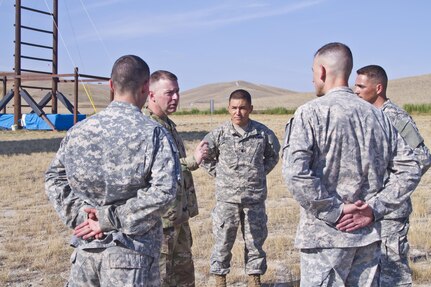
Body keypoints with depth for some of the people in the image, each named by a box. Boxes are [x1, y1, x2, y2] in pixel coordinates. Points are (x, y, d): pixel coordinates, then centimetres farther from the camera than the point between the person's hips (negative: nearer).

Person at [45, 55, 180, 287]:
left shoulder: (78, 131, 5)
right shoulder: (153, 134, -11)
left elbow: (54, 177, 7)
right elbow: (163, 190, -19)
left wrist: (79, 214, -2)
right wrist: (111, 219, -14)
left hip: (85, 246, 5)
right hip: (130, 251, -4)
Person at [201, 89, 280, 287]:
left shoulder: (262, 133, -1)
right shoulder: (219, 133, -5)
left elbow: (273, 155, 17)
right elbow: (204, 156, 9)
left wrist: (261, 172, 7)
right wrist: (219, 174, 3)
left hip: (255, 198, 2)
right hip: (226, 198, -1)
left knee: (255, 241, 11)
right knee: (223, 241, 5)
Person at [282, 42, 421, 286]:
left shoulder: (311, 113, -9)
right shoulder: (377, 115, 7)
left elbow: (296, 172, -21)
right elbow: (409, 169, 7)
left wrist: (334, 212, -13)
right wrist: (375, 209, 1)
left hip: (326, 236, -5)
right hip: (368, 237, 5)